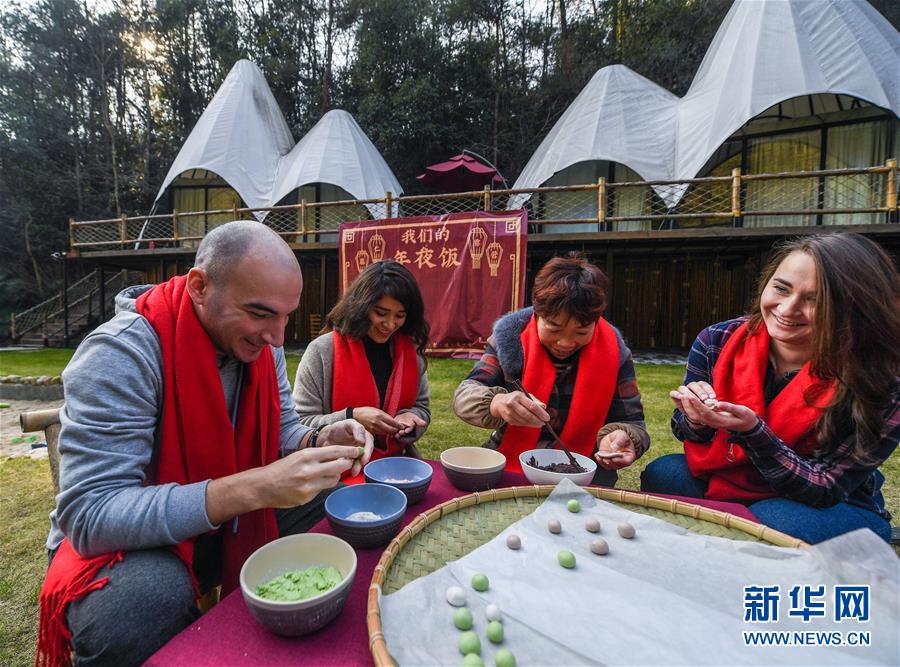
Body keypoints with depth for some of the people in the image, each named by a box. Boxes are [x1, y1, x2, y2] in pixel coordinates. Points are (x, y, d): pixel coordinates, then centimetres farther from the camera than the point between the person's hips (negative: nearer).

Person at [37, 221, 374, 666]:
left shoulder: (257, 339, -8)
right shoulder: (121, 353, -28)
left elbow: (279, 433, 1)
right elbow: (90, 517, -32)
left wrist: (320, 442, -23)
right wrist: (251, 489, -43)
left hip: (228, 521, 6)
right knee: (151, 597, -37)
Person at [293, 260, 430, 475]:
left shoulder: (411, 350, 2)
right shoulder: (322, 351, -9)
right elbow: (299, 425, -6)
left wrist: (408, 418, -10)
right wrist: (352, 417, -21)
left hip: (397, 466, 4)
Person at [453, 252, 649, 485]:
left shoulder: (613, 351, -6)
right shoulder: (512, 335, -8)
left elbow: (632, 423, 1)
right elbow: (464, 397, -11)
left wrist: (618, 439, -24)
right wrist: (497, 403, -33)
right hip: (510, 464, -1)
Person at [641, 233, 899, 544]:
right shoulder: (717, 342, -15)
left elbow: (827, 489, -20)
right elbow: (685, 431, -2)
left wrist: (751, 431, -36)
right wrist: (697, 419, -27)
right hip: (726, 485, 3)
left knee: (772, 522, -33)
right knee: (662, 475, -23)